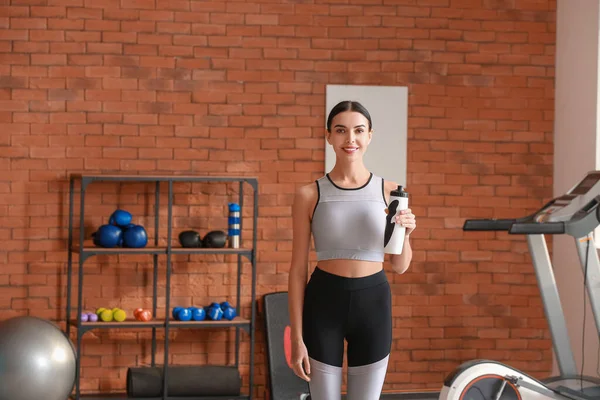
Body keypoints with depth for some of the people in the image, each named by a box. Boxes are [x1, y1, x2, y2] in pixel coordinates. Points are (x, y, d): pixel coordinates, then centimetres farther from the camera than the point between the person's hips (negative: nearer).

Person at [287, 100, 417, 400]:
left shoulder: (389, 192, 1)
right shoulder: (309, 195, -3)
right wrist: (297, 337, -5)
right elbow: (298, 269, -1)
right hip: (324, 302, -1)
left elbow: (400, 267, 7)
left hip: (372, 302, 1)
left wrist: (405, 235, -15)